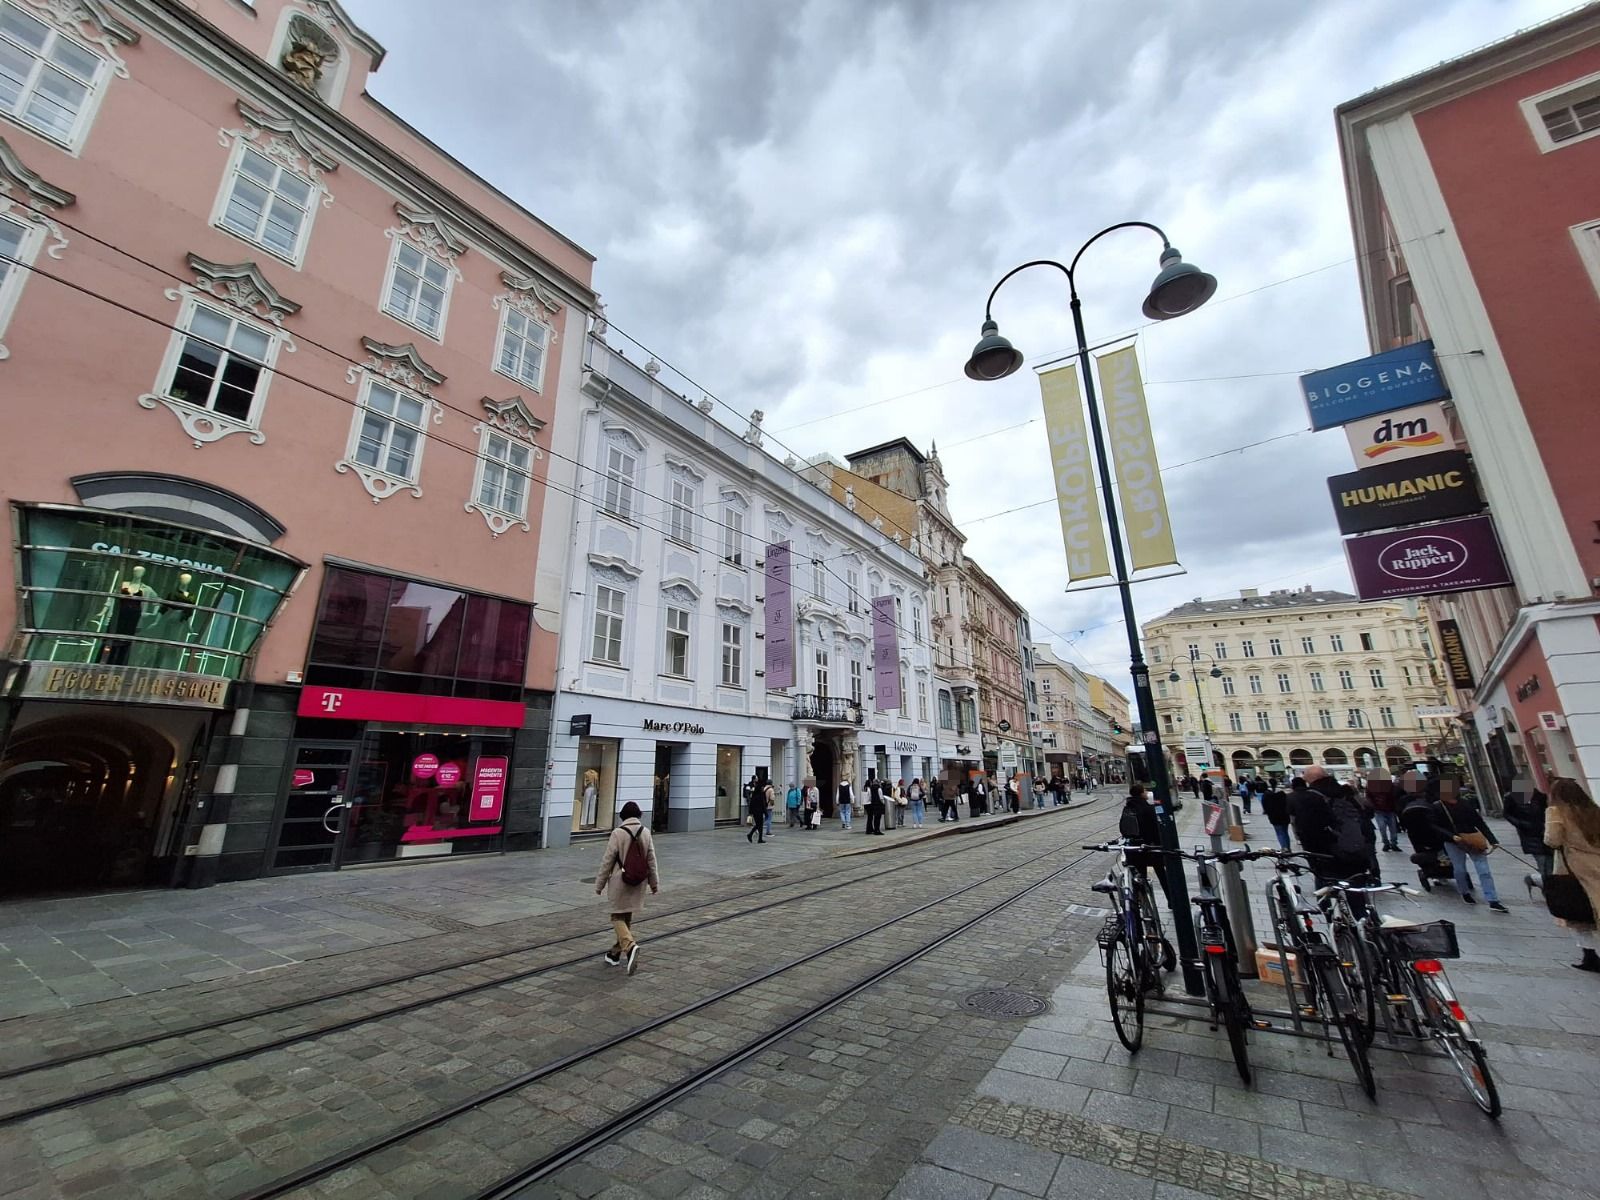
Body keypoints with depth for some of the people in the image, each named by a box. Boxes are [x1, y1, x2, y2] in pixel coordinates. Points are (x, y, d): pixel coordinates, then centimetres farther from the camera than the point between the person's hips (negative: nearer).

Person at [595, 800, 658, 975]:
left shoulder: (618, 833, -14)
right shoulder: (646, 833, -1)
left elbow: (608, 861, -11)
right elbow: (652, 860, 3)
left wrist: (600, 884, 0)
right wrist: (654, 882, 13)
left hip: (620, 882, -5)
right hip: (638, 882, 5)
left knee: (618, 917, 5)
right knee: (628, 918, 18)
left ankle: (630, 946, -16)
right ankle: (616, 952, 29)